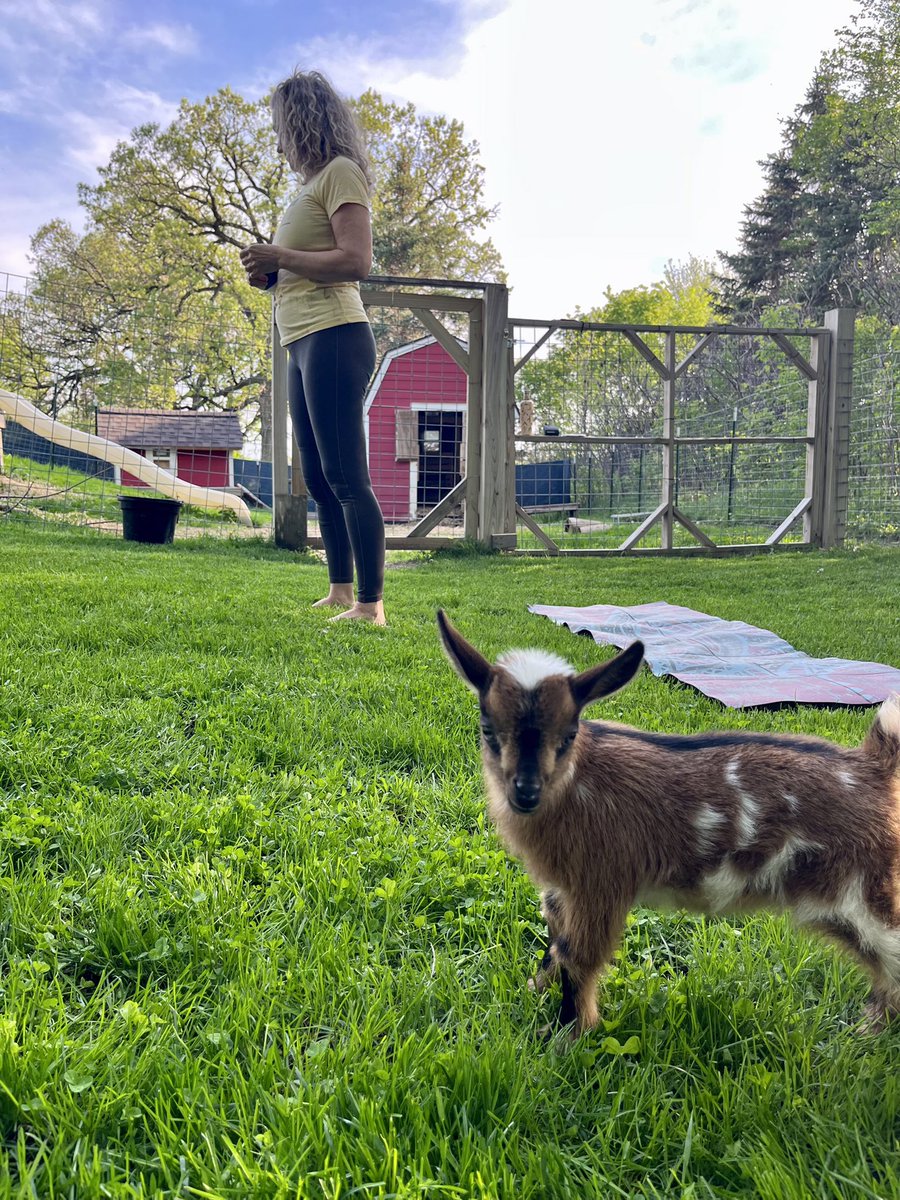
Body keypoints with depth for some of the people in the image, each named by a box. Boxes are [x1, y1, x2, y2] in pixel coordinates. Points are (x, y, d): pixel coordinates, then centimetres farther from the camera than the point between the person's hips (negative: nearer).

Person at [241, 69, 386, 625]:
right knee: (320, 479, 11)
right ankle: (341, 592, 18)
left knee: (346, 478, -13)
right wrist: (272, 274, 10)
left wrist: (278, 256, -10)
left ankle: (370, 605, -12)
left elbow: (356, 262, -17)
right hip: (305, 344, 10)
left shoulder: (340, 172, -4)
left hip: (333, 338, -10)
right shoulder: (313, 183, 24)